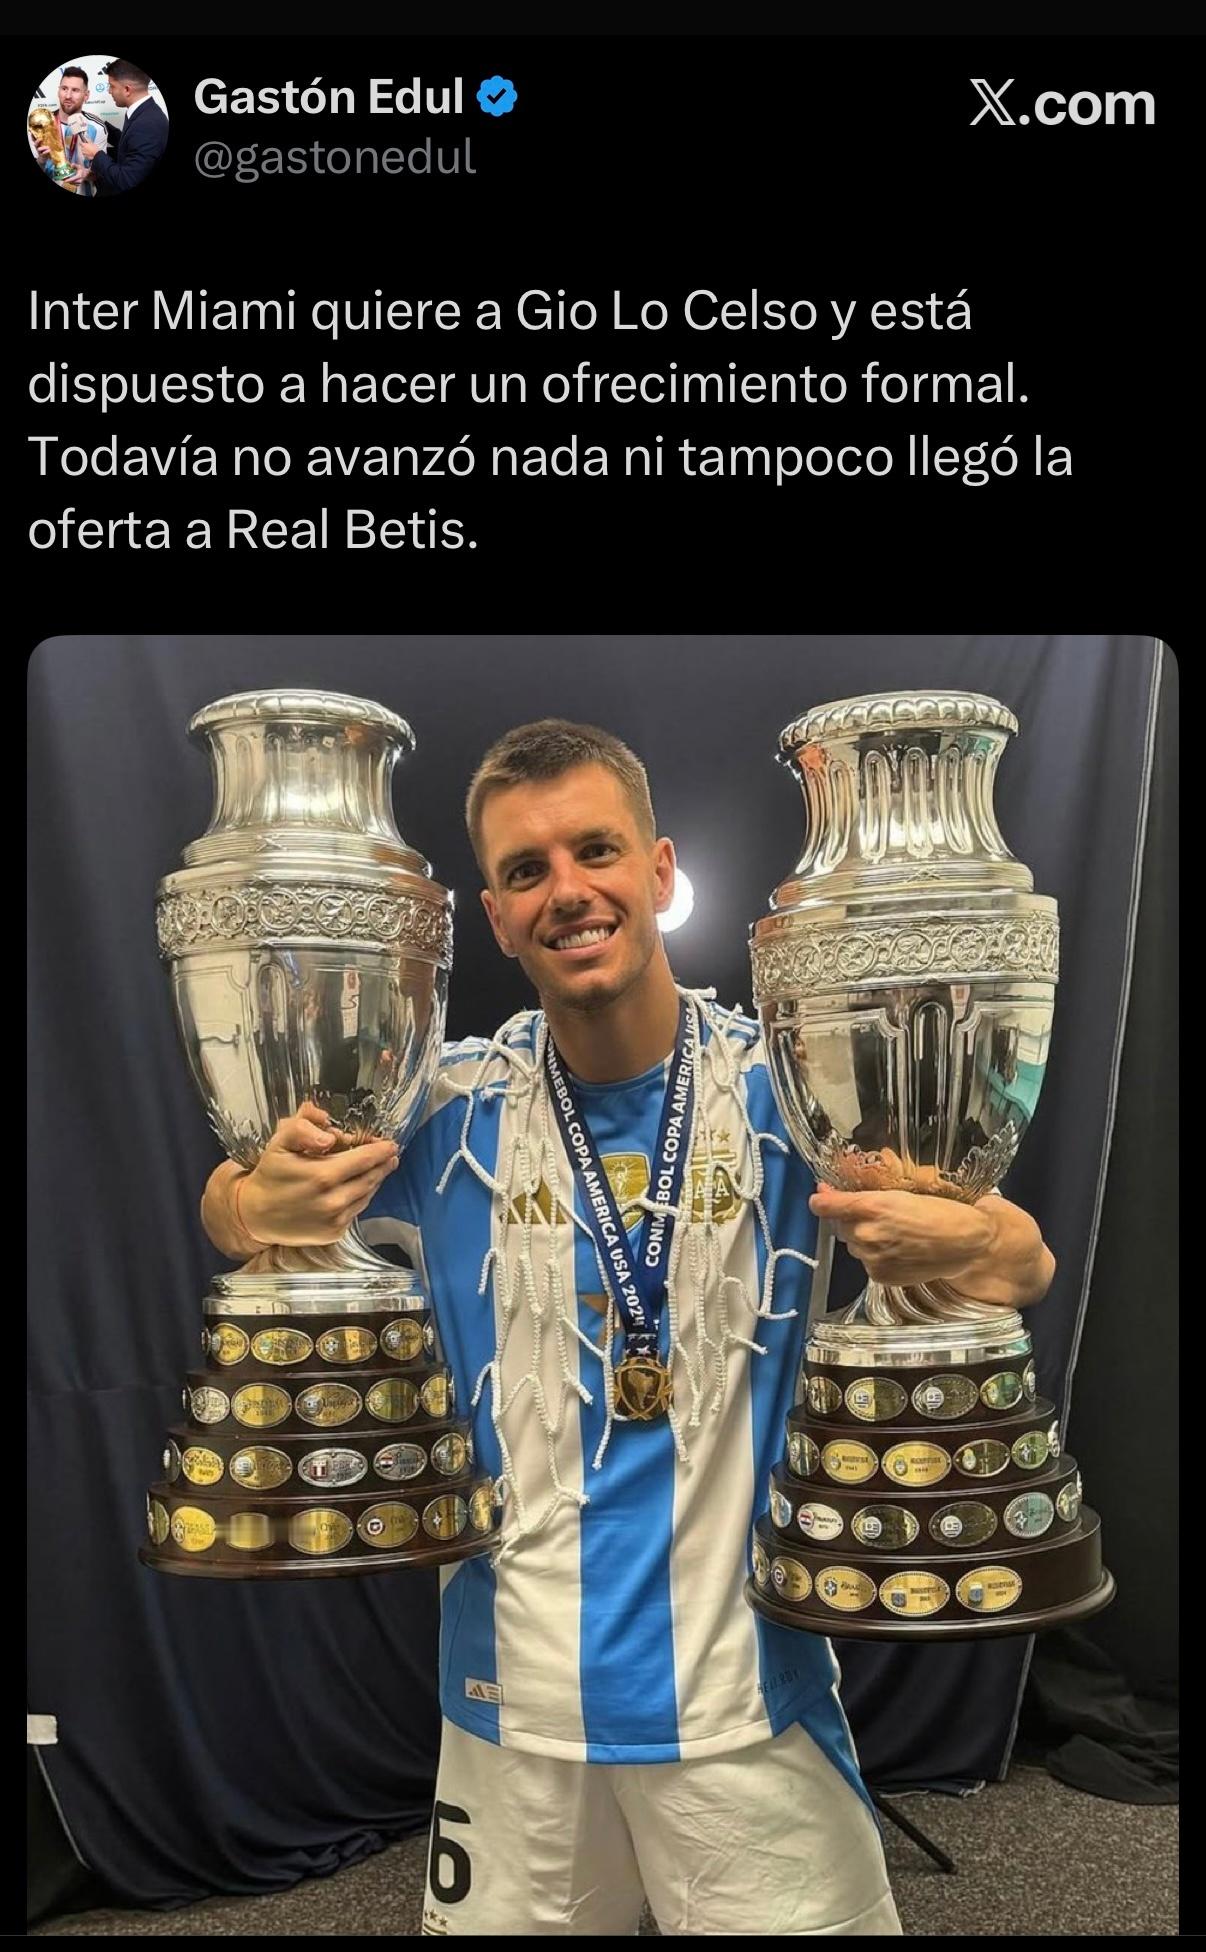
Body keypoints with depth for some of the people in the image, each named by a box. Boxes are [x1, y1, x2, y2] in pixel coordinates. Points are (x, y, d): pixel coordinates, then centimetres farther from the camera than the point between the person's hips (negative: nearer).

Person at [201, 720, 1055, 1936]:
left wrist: (961, 1245, -31)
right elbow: (236, 1212, 3)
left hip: (747, 1687, -1)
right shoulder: (449, 1109, -8)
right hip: (512, 1691, 2)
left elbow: (1026, 1264, -7)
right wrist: (265, 1208, -21)